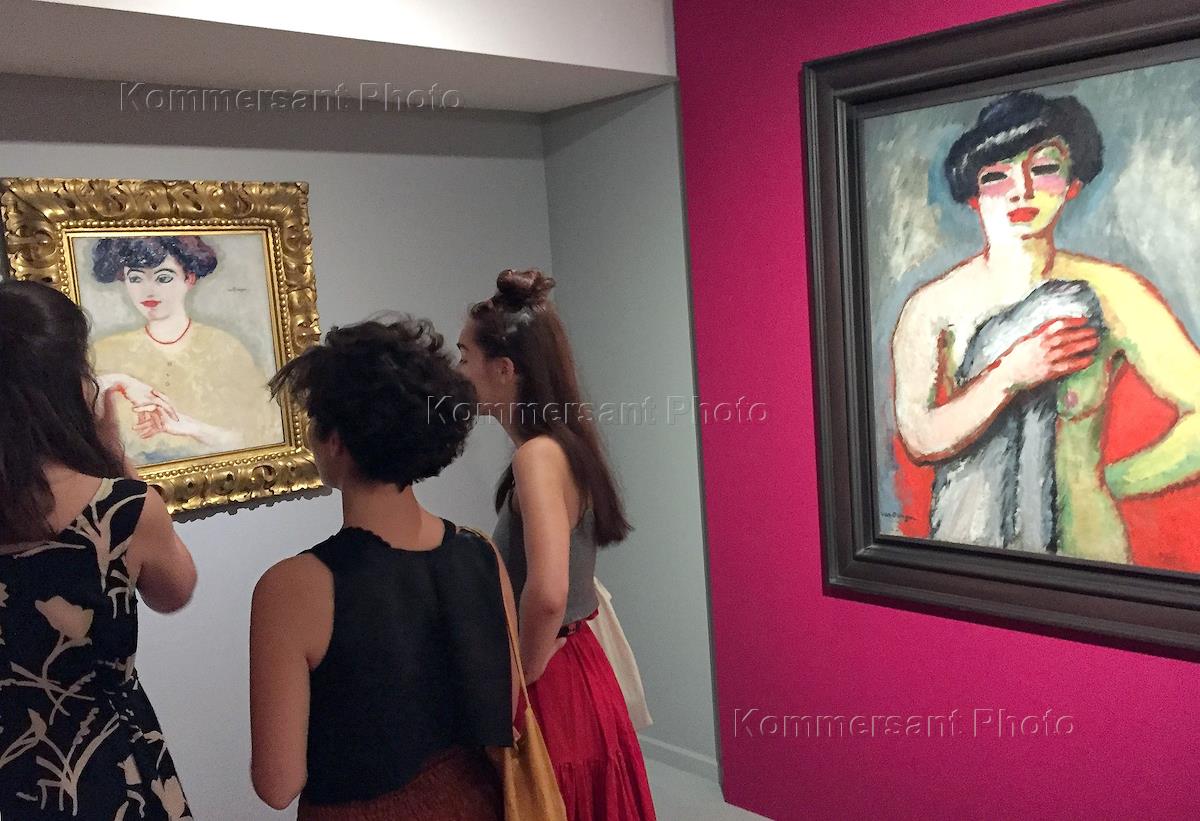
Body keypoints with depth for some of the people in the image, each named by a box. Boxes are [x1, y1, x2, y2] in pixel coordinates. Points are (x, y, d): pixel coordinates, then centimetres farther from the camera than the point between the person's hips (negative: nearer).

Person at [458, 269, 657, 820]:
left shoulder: (539, 455, -22)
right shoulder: (561, 444, 6)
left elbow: (546, 594, -33)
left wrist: (522, 675, -18)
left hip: (553, 687, -9)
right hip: (570, 673, 9)